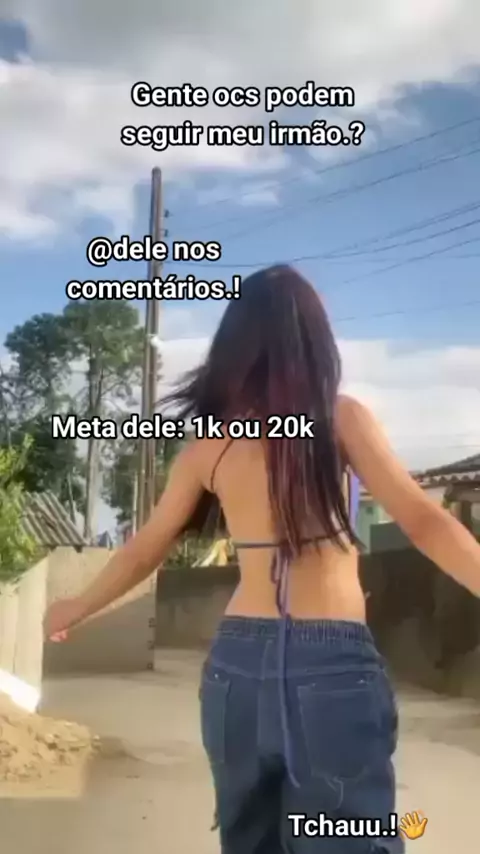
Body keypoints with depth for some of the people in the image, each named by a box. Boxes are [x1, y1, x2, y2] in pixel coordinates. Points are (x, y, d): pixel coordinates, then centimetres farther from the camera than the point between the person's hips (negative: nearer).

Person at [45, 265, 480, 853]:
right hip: (331, 662, -4)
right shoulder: (338, 417, -3)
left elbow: (142, 552, 14)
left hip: (237, 661, 4)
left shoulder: (206, 444, 6)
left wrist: (74, 608, 30)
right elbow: (421, 522, -7)